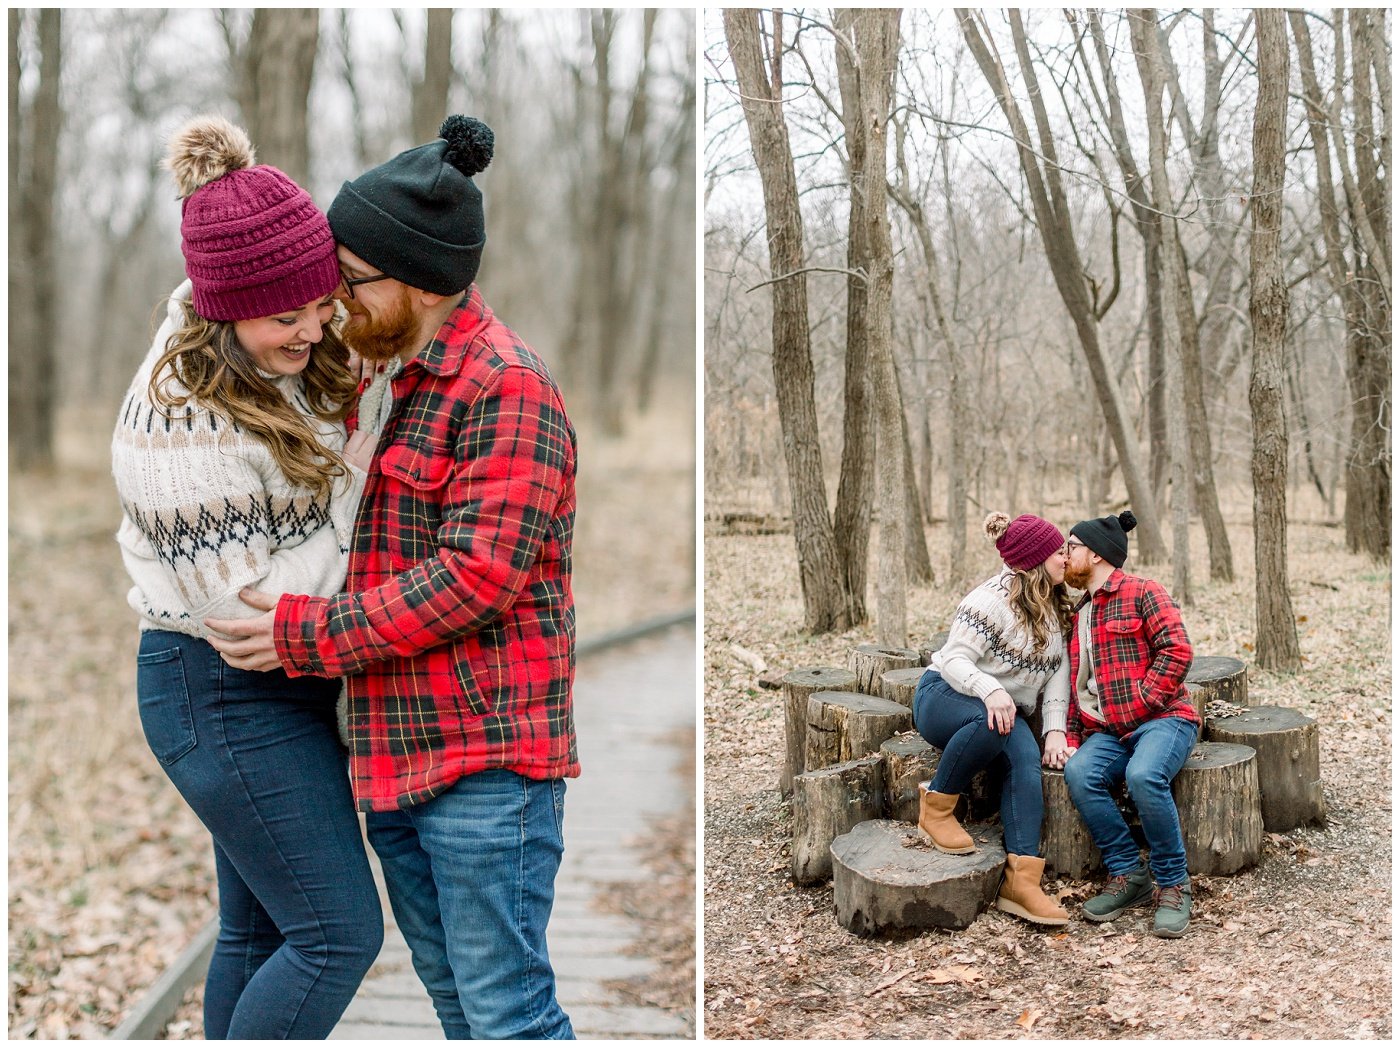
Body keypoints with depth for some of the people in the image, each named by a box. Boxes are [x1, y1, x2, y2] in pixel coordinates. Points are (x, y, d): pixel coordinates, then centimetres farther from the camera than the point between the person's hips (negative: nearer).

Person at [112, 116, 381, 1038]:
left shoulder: (286, 367, 3)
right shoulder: (179, 424, -24)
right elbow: (245, 601, -21)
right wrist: (355, 483, -13)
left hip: (280, 687, 9)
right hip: (225, 694, -9)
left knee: (261, 929, 17)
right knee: (340, 934, -5)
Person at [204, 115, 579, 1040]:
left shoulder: (507, 388, -15)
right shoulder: (388, 380, 16)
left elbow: (476, 576, -21)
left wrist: (307, 633, -17)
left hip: (487, 759, -9)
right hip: (394, 755, 9)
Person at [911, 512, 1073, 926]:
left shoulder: (1053, 608, 10)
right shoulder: (992, 600, -15)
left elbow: (1058, 671, 4)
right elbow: (955, 660, -21)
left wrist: (1055, 727, -10)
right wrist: (991, 691, -41)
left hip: (1006, 710, 6)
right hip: (945, 696, -6)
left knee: (1026, 760, -29)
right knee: (992, 721, -42)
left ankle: (1021, 880, -39)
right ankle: (936, 807, -19)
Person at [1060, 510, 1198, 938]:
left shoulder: (1141, 593, 1)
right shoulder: (1077, 615, 25)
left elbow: (1177, 650, -11)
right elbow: (1074, 685, 24)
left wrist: (1135, 704, -15)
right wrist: (1071, 736, 8)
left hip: (1162, 718, -6)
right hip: (1106, 732, 6)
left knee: (1143, 775, -36)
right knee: (1079, 773, -27)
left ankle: (1173, 886, -19)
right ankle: (1128, 875, -15)